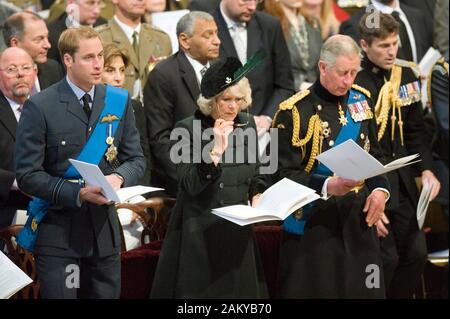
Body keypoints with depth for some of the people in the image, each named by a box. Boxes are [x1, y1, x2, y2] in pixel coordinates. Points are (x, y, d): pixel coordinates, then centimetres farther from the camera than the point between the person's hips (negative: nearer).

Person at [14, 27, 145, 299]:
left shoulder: (119, 101, 6)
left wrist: (119, 177, -13)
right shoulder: (40, 107, -9)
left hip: (105, 230, 4)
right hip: (58, 233, -4)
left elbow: (136, 159, 10)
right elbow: (28, 174, -10)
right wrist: (78, 193, -21)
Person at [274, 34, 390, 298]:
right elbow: (285, 174, -12)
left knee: (362, 290, 6)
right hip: (313, 225, -5)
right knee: (318, 290, -2)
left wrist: (380, 188, -3)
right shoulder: (294, 111, -11)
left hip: (358, 220, 5)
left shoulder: (361, 99, 7)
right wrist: (328, 186, -27)